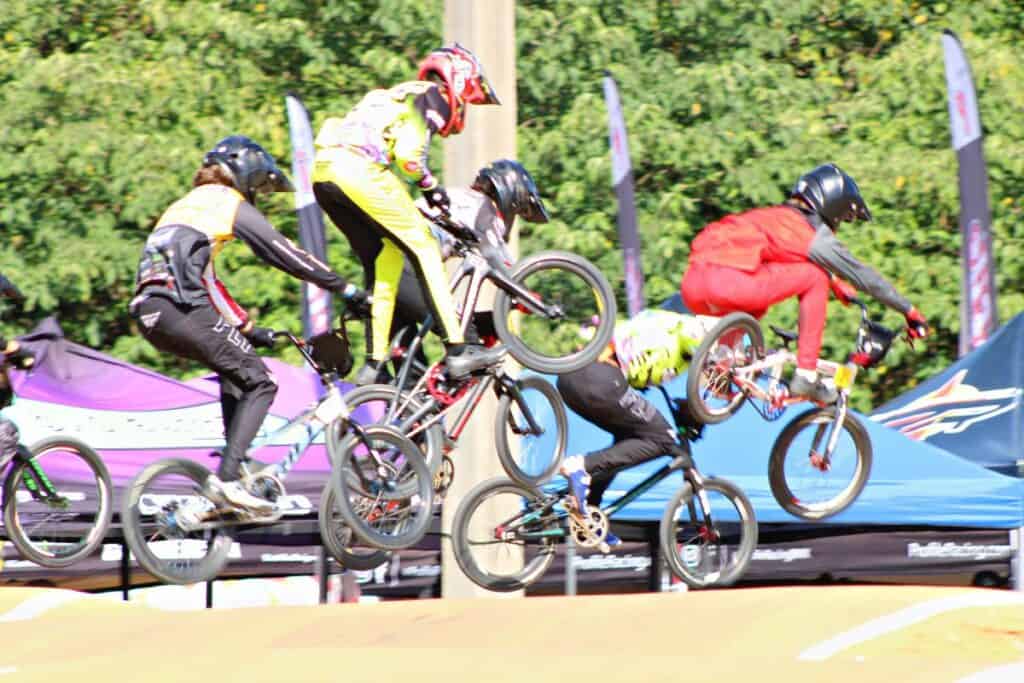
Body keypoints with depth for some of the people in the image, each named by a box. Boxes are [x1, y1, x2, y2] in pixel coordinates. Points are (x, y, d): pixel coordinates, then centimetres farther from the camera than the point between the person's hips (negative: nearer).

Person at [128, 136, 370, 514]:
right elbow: (284, 253, 6)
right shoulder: (230, 202, 8)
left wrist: (248, 327, 38)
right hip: (182, 309, -8)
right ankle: (226, 478, -14)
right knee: (260, 382, 0)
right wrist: (345, 288, 12)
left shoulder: (185, 205, 33)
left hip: (149, 314, 8)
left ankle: (233, 465, 19)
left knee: (237, 367, 27)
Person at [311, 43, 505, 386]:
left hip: (323, 171, 9)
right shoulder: (433, 97, 6)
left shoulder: (401, 95, 33)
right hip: (360, 169, -9)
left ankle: (374, 364, 14)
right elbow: (408, 154, -9)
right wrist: (432, 187, 7)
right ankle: (457, 350, -5)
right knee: (423, 249, -1)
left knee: (383, 260, 17)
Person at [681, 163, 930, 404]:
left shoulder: (775, 216, 31)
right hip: (730, 283, -8)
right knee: (815, 278, 9)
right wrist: (910, 311, 28)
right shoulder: (817, 236, 10)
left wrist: (837, 284, 62)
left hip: (692, 287, 8)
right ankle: (806, 375, 6)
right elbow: (864, 277, 18)